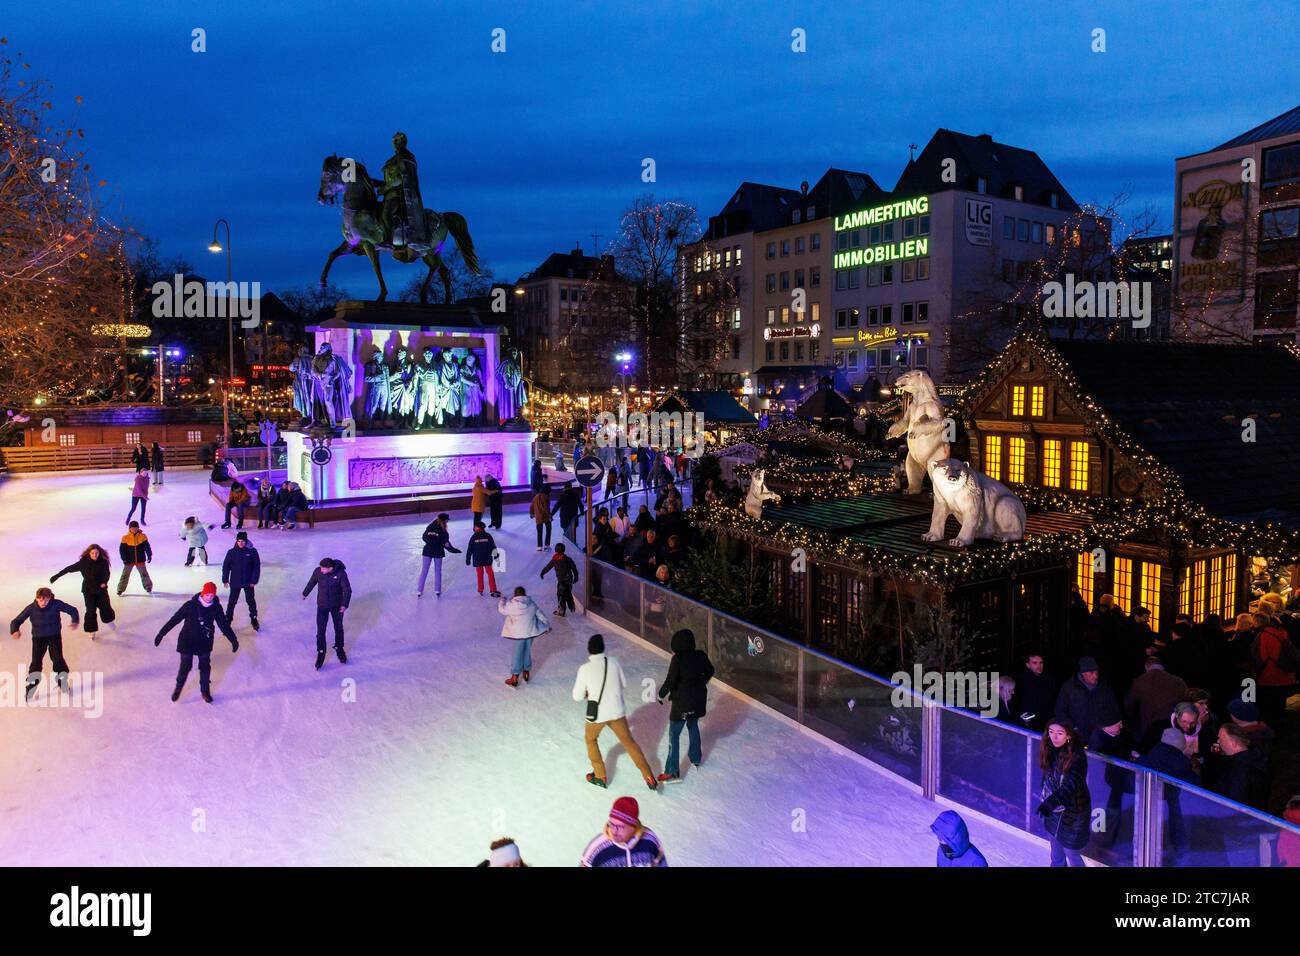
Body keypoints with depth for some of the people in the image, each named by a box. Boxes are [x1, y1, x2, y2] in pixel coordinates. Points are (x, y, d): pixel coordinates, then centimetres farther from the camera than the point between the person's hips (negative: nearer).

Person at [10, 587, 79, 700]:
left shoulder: (56, 604, -19)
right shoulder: (31, 608, -17)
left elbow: (72, 610, -10)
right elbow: (16, 621, -13)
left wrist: (75, 620, -30)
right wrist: (15, 630, -35)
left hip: (55, 636, 0)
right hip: (38, 638, 0)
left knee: (58, 659, -4)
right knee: (36, 662, -6)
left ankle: (63, 681, 21)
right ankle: (31, 687, 10)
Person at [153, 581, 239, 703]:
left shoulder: (216, 608, -11)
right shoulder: (191, 605, -19)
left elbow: (224, 625, -3)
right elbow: (175, 619, -13)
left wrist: (233, 640, -1)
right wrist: (161, 634, -12)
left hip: (205, 643, 2)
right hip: (187, 641, -2)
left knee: (205, 667, 11)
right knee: (185, 667, 6)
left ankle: (205, 691, 29)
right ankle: (178, 689, 30)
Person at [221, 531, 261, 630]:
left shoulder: (252, 551, -9)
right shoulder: (231, 552, -6)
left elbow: (257, 566, -5)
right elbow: (226, 566, 1)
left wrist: (254, 580, -8)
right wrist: (225, 579, -2)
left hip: (248, 582, 0)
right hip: (235, 582, 0)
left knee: (251, 601, 10)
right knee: (232, 601, 7)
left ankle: (254, 619, 27)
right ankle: (228, 618, 22)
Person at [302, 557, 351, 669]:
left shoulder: (341, 573, -23)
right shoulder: (318, 571, -15)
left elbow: (347, 590, -20)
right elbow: (311, 582, 4)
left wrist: (344, 604, -31)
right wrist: (305, 593, 21)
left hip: (337, 606, -1)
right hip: (322, 605, 1)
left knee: (338, 628, 15)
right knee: (320, 630, 0)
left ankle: (339, 648, 39)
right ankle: (321, 652, 19)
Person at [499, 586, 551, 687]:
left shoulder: (511, 605, -15)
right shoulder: (531, 603, -2)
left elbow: (502, 609, 3)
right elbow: (540, 615, 8)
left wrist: (501, 601, 22)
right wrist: (547, 625, 22)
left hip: (518, 634, -4)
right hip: (530, 632, 4)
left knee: (517, 654, 5)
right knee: (527, 653, 19)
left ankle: (515, 678, 12)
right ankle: (526, 673, 31)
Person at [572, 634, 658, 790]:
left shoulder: (584, 669, -16)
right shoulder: (614, 662, -8)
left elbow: (577, 696, -6)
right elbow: (623, 684, 5)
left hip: (597, 713, -2)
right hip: (617, 711, 3)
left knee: (591, 740, 25)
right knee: (628, 741, 16)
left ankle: (600, 777, 31)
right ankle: (649, 777, 16)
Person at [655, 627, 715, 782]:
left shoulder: (677, 659, -23)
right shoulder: (701, 656, -5)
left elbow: (670, 681, -22)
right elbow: (710, 671, 13)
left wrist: (661, 694, -5)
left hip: (682, 702, -6)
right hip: (699, 699, 6)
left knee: (674, 735, 3)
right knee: (693, 726, 30)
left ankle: (673, 772, 3)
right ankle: (696, 758, 46)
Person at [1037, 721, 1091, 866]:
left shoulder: (1077, 756, -27)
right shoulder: (1049, 750, -8)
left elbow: (1071, 785, -35)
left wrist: (1050, 802, -45)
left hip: (1072, 812, -6)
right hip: (1053, 810, 6)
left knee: (1071, 853, 7)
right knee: (1056, 849, 24)